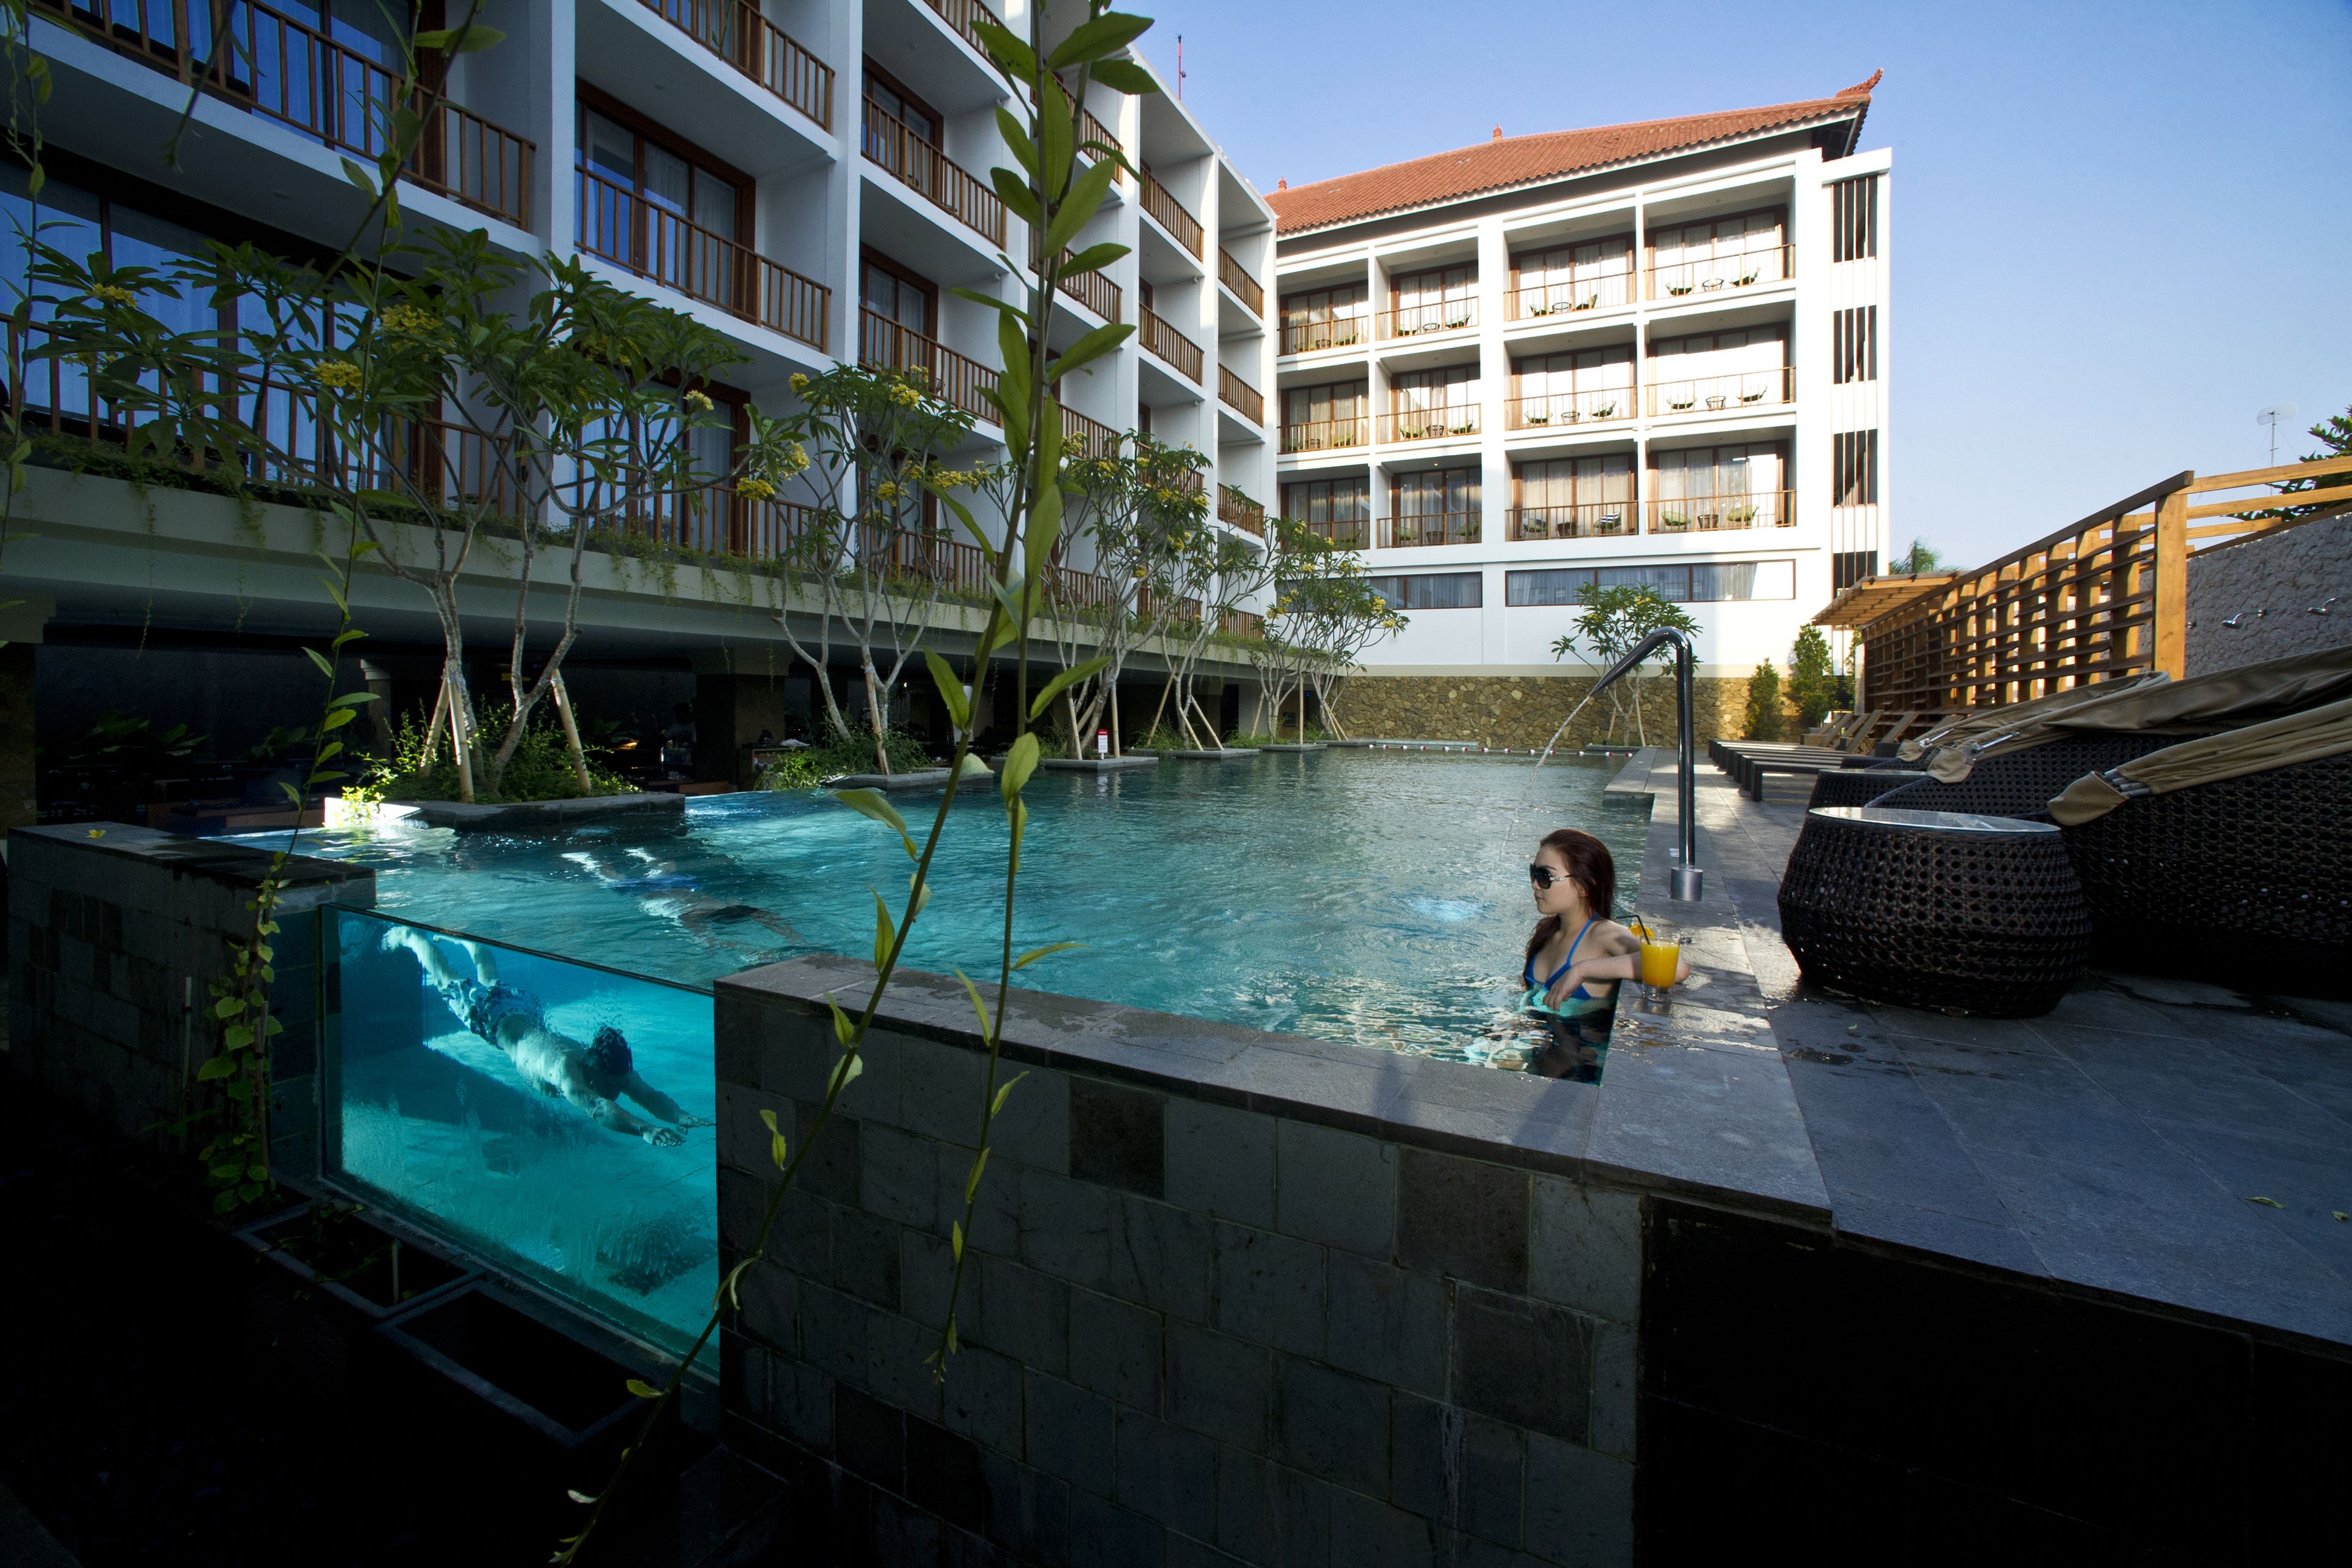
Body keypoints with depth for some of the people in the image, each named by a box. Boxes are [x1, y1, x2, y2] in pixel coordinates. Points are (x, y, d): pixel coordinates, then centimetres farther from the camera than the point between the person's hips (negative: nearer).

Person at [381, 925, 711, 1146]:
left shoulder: (614, 1067, -32)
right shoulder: (566, 1067, -47)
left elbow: (650, 1095, -38)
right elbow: (596, 1108, -61)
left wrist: (683, 1117, -57)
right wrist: (644, 1130, -73)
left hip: (526, 1008, 4)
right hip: (492, 1015, -4)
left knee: (489, 978, 33)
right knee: (448, 979, 23)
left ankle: (456, 934, 58)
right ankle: (407, 935, 48)